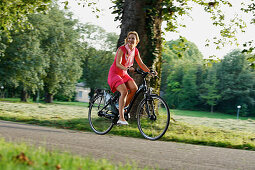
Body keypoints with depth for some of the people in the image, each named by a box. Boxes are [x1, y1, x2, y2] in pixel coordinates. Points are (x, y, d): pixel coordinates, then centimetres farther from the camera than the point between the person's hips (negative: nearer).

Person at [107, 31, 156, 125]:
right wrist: (127, 68, -46)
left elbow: (141, 64, 7)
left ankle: (123, 108, 0)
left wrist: (150, 72, -5)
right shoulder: (122, 49, -18)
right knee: (124, 91, -26)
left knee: (134, 88, -18)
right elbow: (118, 64, -29)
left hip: (124, 74, 7)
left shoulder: (135, 50, 2)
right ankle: (121, 118, -28)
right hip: (114, 73, -7)